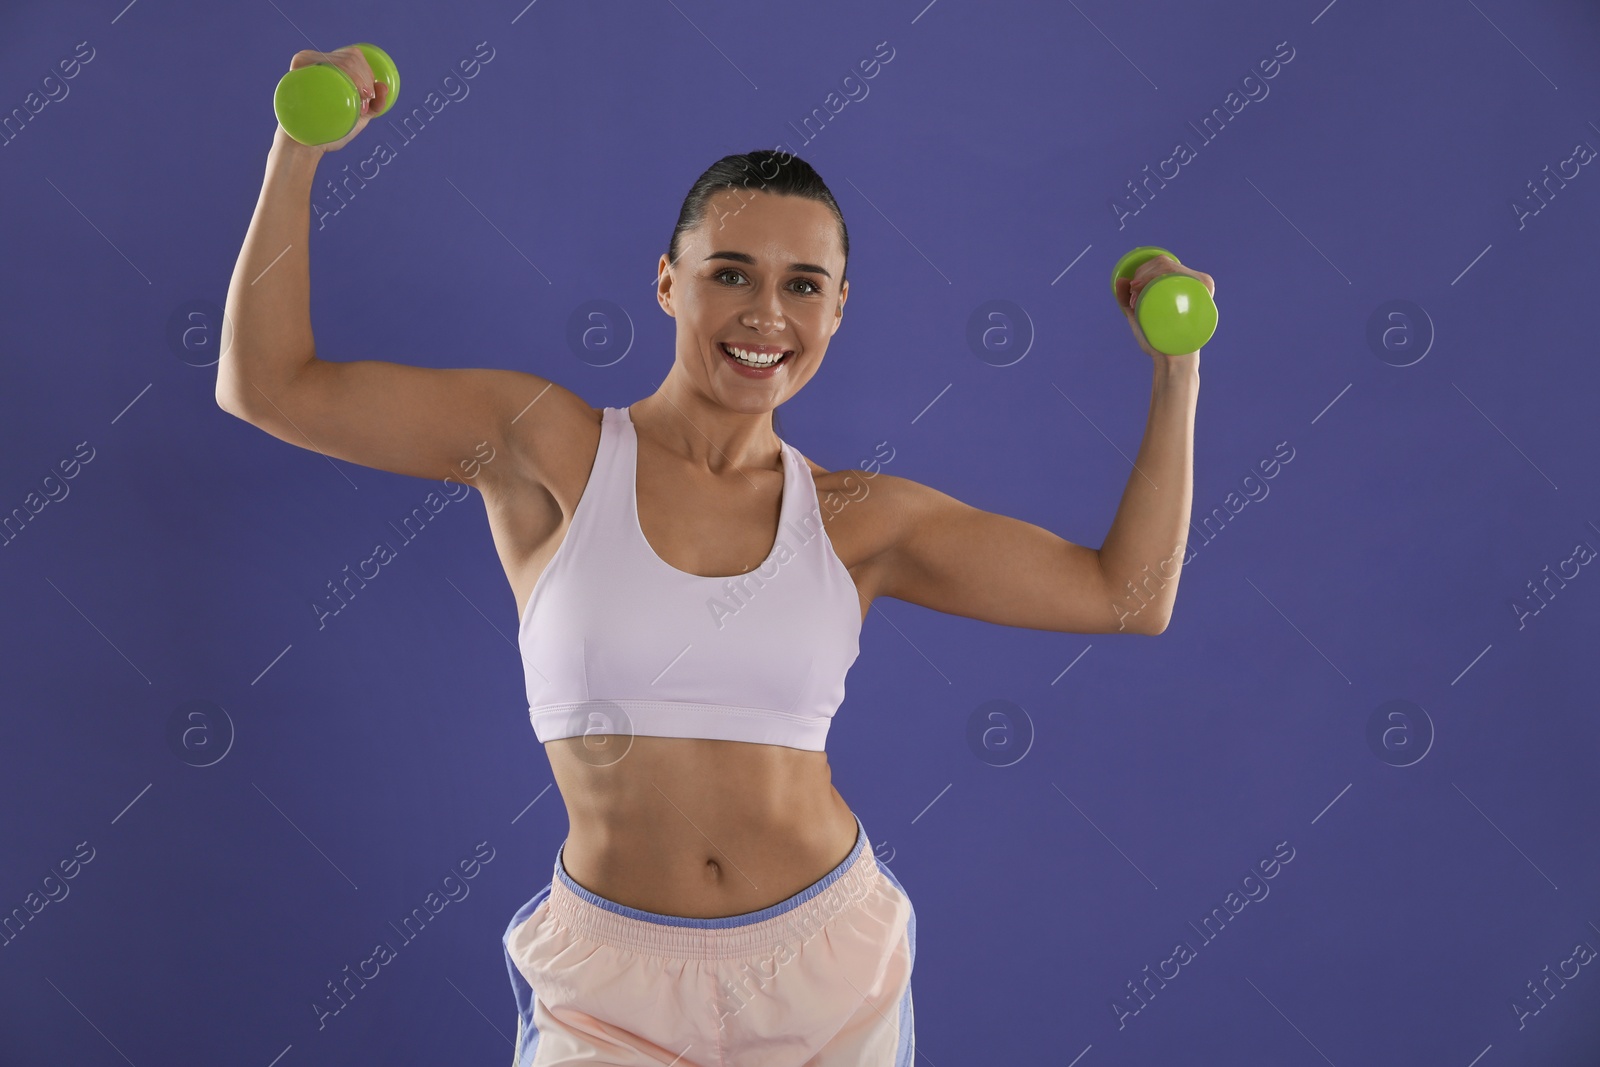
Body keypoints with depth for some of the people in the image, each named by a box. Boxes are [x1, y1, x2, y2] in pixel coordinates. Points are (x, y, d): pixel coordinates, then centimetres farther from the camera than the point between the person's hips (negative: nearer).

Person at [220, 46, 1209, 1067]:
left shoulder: (860, 519, -1)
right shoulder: (549, 446, -6)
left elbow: (1129, 596, 2)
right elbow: (268, 387, -8)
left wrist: (1178, 370, 0)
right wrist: (300, 149, -13)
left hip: (830, 964, 2)